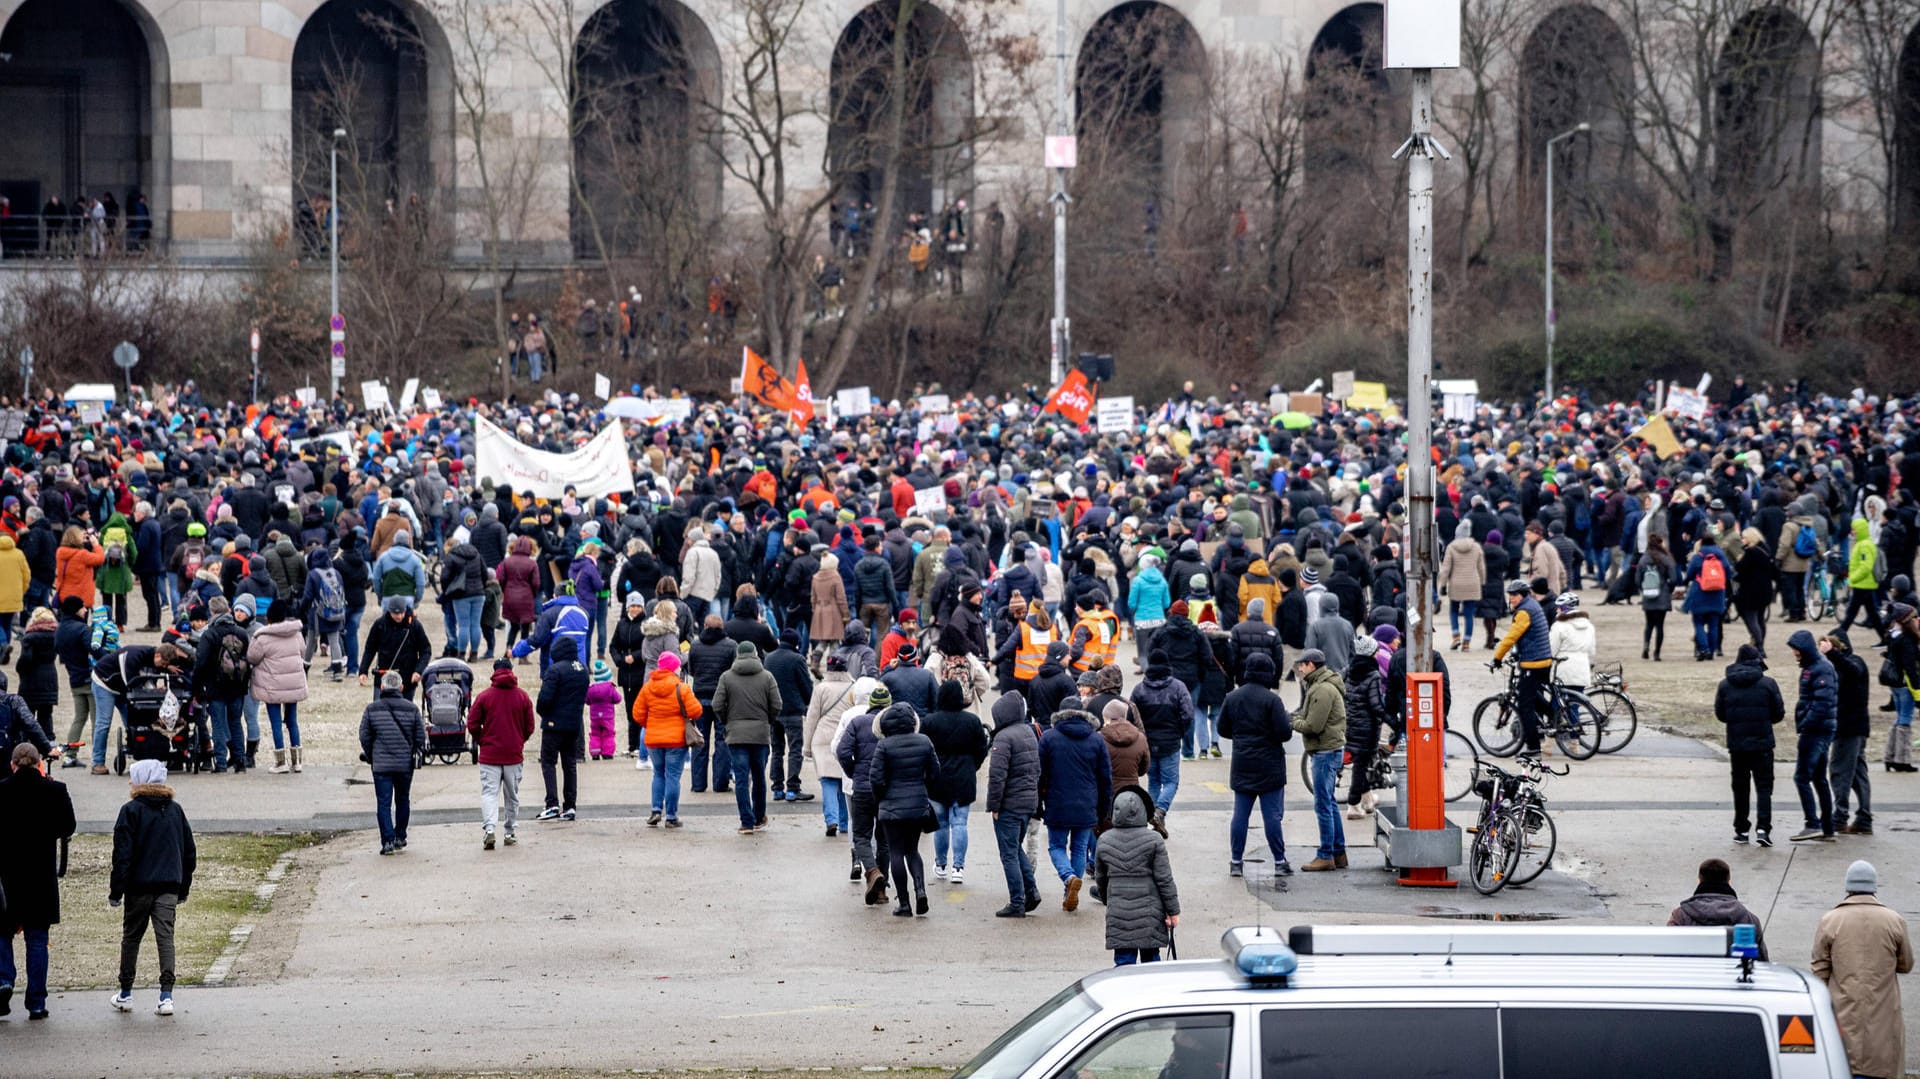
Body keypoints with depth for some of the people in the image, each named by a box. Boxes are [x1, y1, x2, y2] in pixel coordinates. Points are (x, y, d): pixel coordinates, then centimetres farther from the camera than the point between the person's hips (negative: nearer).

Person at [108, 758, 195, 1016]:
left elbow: (122, 854, -10)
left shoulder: (131, 811, -7)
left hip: (139, 886, -3)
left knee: (131, 937, 11)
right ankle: (166, 996, -15)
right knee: (165, 936, -2)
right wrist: (184, 887, 22)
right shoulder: (175, 810, 9)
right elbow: (189, 852, 14)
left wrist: (116, 890, -5)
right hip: (169, 887, 3)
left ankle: (125, 994, 21)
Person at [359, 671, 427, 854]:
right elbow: (421, 737, 0)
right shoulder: (411, 709, -2)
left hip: (381, 765, -1)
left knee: (383, 803, 0)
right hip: (405, 764, 1)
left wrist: (370, 756, 13)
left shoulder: (372, 709, -3)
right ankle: (400, 838, 25)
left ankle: (388, 841, -10)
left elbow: (364, 736, -2)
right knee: (403, 801, 18)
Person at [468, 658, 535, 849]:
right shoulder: (522, 696, 0)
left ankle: (488, 828, -23)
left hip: (490, 754, -2)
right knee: (512, 795, 13)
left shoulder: (484, 696, -5)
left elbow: (472, 725, -4)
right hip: (514, 754, 2)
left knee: (489, 792, -3)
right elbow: (529, 727, 3)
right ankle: (510, 832, 17)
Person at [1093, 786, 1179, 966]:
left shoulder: (1104, 841, 1)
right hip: (1149, 912, -1)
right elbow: (1164, 879, -7)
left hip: (1118, 911, 1)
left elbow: (1100, 878, 13)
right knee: (1151, 958, 11)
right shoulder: (1154, 840, -8)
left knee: (1124, 961, 2)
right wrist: (1173, 910, 0)